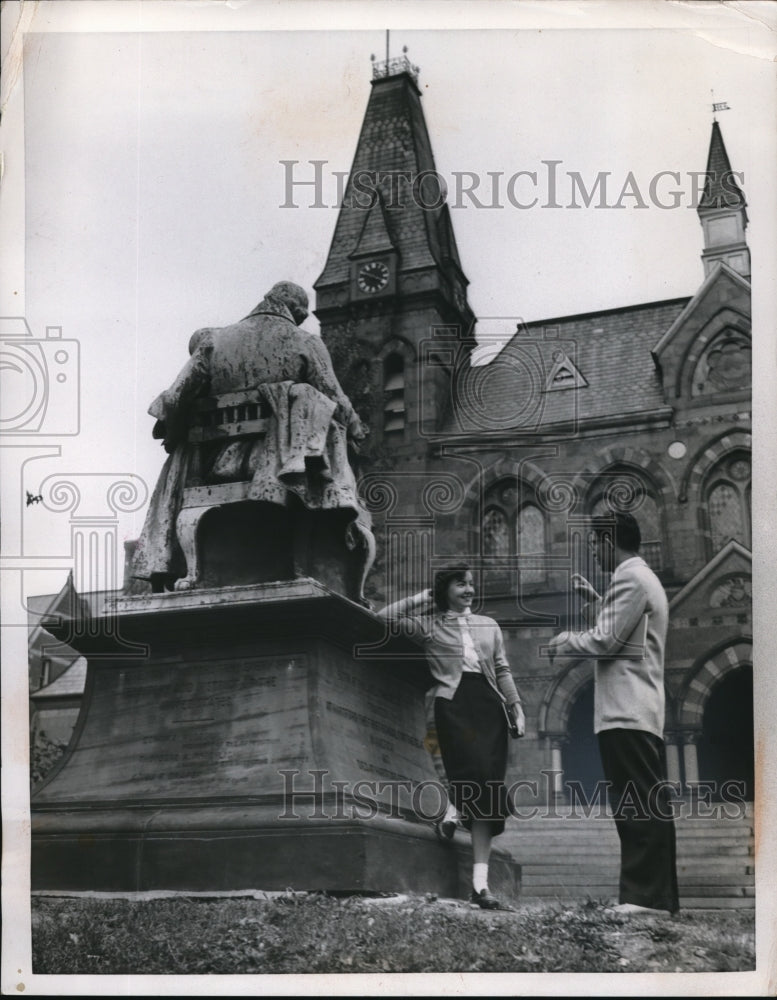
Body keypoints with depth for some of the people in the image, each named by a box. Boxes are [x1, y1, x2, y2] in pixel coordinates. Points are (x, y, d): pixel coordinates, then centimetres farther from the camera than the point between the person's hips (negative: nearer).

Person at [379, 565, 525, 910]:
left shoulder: (489, 625, 22)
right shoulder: (429, 624, 12)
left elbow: (502, 671, 19)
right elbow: (384, 617, 3)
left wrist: (516, 706, 6)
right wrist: (424, 598, 9)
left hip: (488, 704, 3)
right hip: (453, 703, -3)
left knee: (488, 790, -4)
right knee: (478, 776, -26)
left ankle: (480, 884, -5)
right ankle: (453, 806, 7)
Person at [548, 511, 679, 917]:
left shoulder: (629, 578, -11)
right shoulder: (643, 577, 22)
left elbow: (604, 642, -15)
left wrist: (564, 641, 1)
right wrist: (596, 600, 22)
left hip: (626, 713, -11)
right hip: (640, 711, 11)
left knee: (635, 807, -12)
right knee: (649, 807, 9)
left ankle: (644, 896, -13)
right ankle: (660, 896, 11)